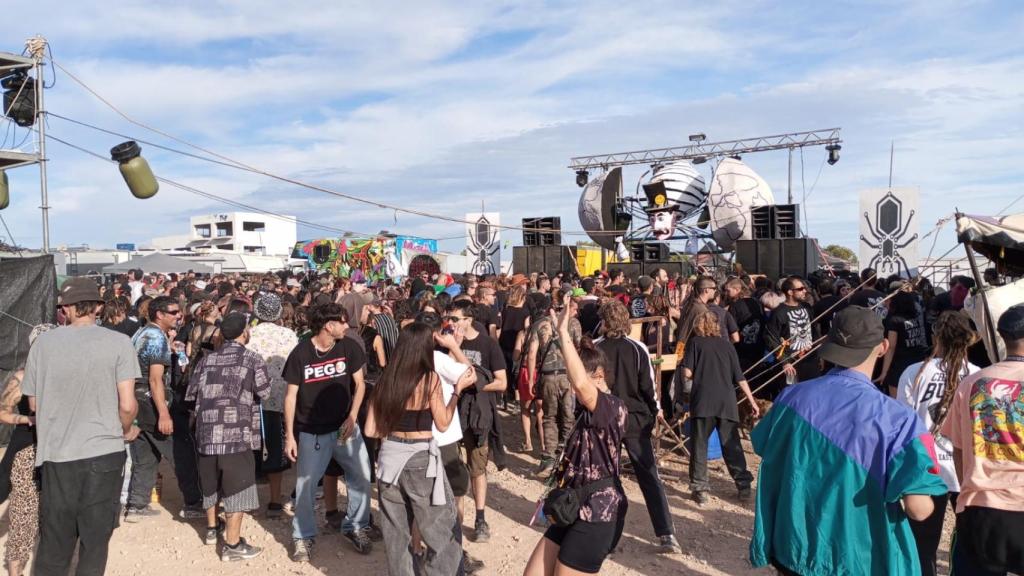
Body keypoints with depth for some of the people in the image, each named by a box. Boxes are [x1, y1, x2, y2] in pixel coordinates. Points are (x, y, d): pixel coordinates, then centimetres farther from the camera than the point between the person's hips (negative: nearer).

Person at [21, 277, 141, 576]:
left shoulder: (43, 343, -1)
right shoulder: (119, 342, -8)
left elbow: (33, 404, 9)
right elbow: (127, 405, -10)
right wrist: (126, 430, 10)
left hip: (56, 453, 2)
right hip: (104, 452, -2)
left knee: (53, 544, 15)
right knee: (95, 542, 12)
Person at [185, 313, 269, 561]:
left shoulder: (206, 360, 12)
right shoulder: (253, 360, -1)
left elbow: (191, 395, 15)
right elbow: (265, 394, -3)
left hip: (207, 431, 6)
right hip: (237, 433, -6)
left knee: (212, 483, 22)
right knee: (237, 488, 1)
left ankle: (212, 528, 39)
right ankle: (232, 545, 3)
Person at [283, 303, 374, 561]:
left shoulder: (349, 347, -6)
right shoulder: (301, 353, -11)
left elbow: (359, 384, 3)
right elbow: (291, 396, -5)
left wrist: (352, 418, -9)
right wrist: (289, 436, -7)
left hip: (344, 426, 2)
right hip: (311, 431, -2)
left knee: (362, 477, 1)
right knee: (305, 485, 3)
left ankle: (356, 527, 22)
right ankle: (303, 536, 23)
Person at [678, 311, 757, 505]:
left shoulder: (695, 342, 7)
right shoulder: (727, 345, 16)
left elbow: (687, 373, -2)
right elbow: (739, 378, 14)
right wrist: (752, 401, 20)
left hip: (703, 401, -3)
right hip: (727, 402, 3)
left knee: (699, 445, 4)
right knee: (732, 445, 12)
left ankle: (699, 488, 1)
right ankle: (744, 486, 15)